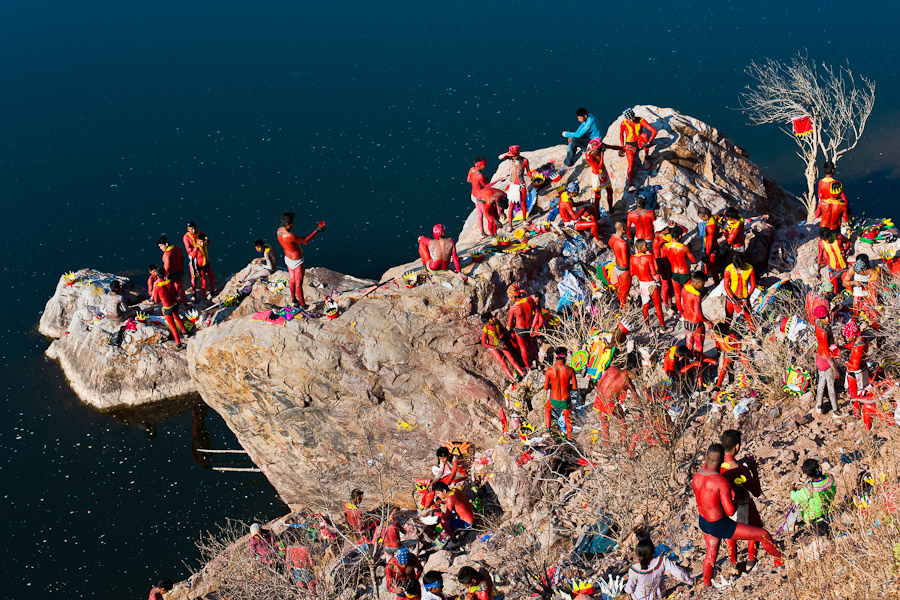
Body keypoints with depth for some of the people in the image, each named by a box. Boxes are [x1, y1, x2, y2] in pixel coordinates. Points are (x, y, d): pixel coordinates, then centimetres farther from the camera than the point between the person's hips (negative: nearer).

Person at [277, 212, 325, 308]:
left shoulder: (279, 230, -10)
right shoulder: (290, 236, -38)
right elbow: (305, 241, -26)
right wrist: (316, 231, -21)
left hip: (288, 258, 9)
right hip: (297, 262, -9)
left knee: (292, 279, 27)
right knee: (298, 284, 9)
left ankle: (293, 299, 47)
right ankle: (303, 305, 26)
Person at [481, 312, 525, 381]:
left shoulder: (497, 321, -16)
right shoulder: (485, 330, -26)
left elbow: (504, 330, 0)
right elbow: (483, 343, -16)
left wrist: (501, 338, -19)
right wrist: (496, 347, -18)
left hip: (502, 344, 3)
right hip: (493, 348, -3)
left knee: (512, 359, -10)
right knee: (503, 363, -16)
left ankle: (523, 375, -11)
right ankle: (513, 379, -15)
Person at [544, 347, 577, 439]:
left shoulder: (549, 370, -17)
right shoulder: (570, 370, -18)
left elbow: (545, 388, -7)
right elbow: (575, 387, -8)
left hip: (554, 400, 1)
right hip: (566, 401, 0)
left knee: (547, 408, 38)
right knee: (568, 419, 29)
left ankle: (548, 429, 33)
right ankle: (569, 438, 42)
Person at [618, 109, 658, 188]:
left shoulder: (641, 121, -18)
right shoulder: (623, 124, -15)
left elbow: (654, 131, -22)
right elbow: (621, 135, 6)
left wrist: (649, 143, -30)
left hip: (640, 143, 1)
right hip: (630, 145, -1)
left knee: (644, 134, -32)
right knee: (631, 163, -28)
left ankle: (647, 156, -10)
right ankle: (629, 182, -15)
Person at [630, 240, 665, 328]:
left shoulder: (632, 258, -6)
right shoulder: (648, 257, -23)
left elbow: (632, 273, 5)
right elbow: (654, 272, -18)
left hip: (642, 283, 5)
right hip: (651, 284, -5)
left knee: (645, 304, 22)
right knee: (657, 304, 8)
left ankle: (646, 323, 34)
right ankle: (662, 324, 17)